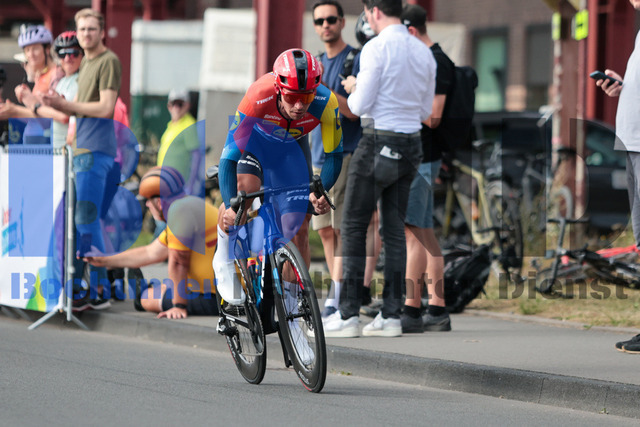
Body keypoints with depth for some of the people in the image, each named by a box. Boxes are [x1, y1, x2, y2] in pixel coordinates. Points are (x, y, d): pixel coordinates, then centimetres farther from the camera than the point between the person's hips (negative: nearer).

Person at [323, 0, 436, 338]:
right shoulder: (424, 53, 9)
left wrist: (353, 88, 8)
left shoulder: (377, 48, -13)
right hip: (410, 145, 7)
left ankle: (348, 315, -4)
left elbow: (360, 106, -13)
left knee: (354, 227, -1)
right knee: (394, 230, 9)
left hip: (378, 143, -7)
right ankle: (391, 316, 6)